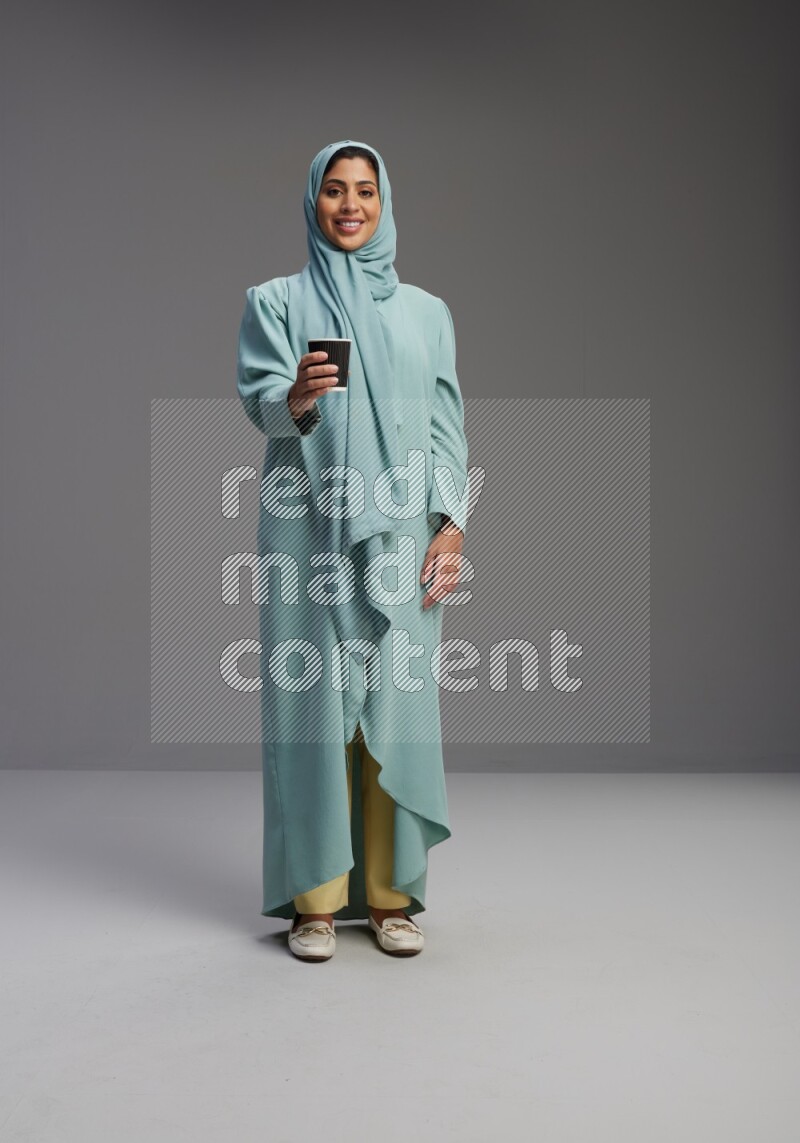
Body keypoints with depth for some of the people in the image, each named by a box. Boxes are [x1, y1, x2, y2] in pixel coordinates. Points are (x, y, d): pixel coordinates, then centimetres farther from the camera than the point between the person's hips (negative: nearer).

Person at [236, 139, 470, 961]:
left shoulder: (426, 312, 15)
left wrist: (451, 523, -3)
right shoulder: (274, 301, 10)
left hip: (399, 534, 2)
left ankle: (390, 894, 11)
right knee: (311, 704, -2)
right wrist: (295, 397, -28)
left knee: (397, 705, 0)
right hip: (308, 531, -1)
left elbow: (447, 425, 9)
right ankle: (315, 898, 8)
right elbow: (257, 399, -5)